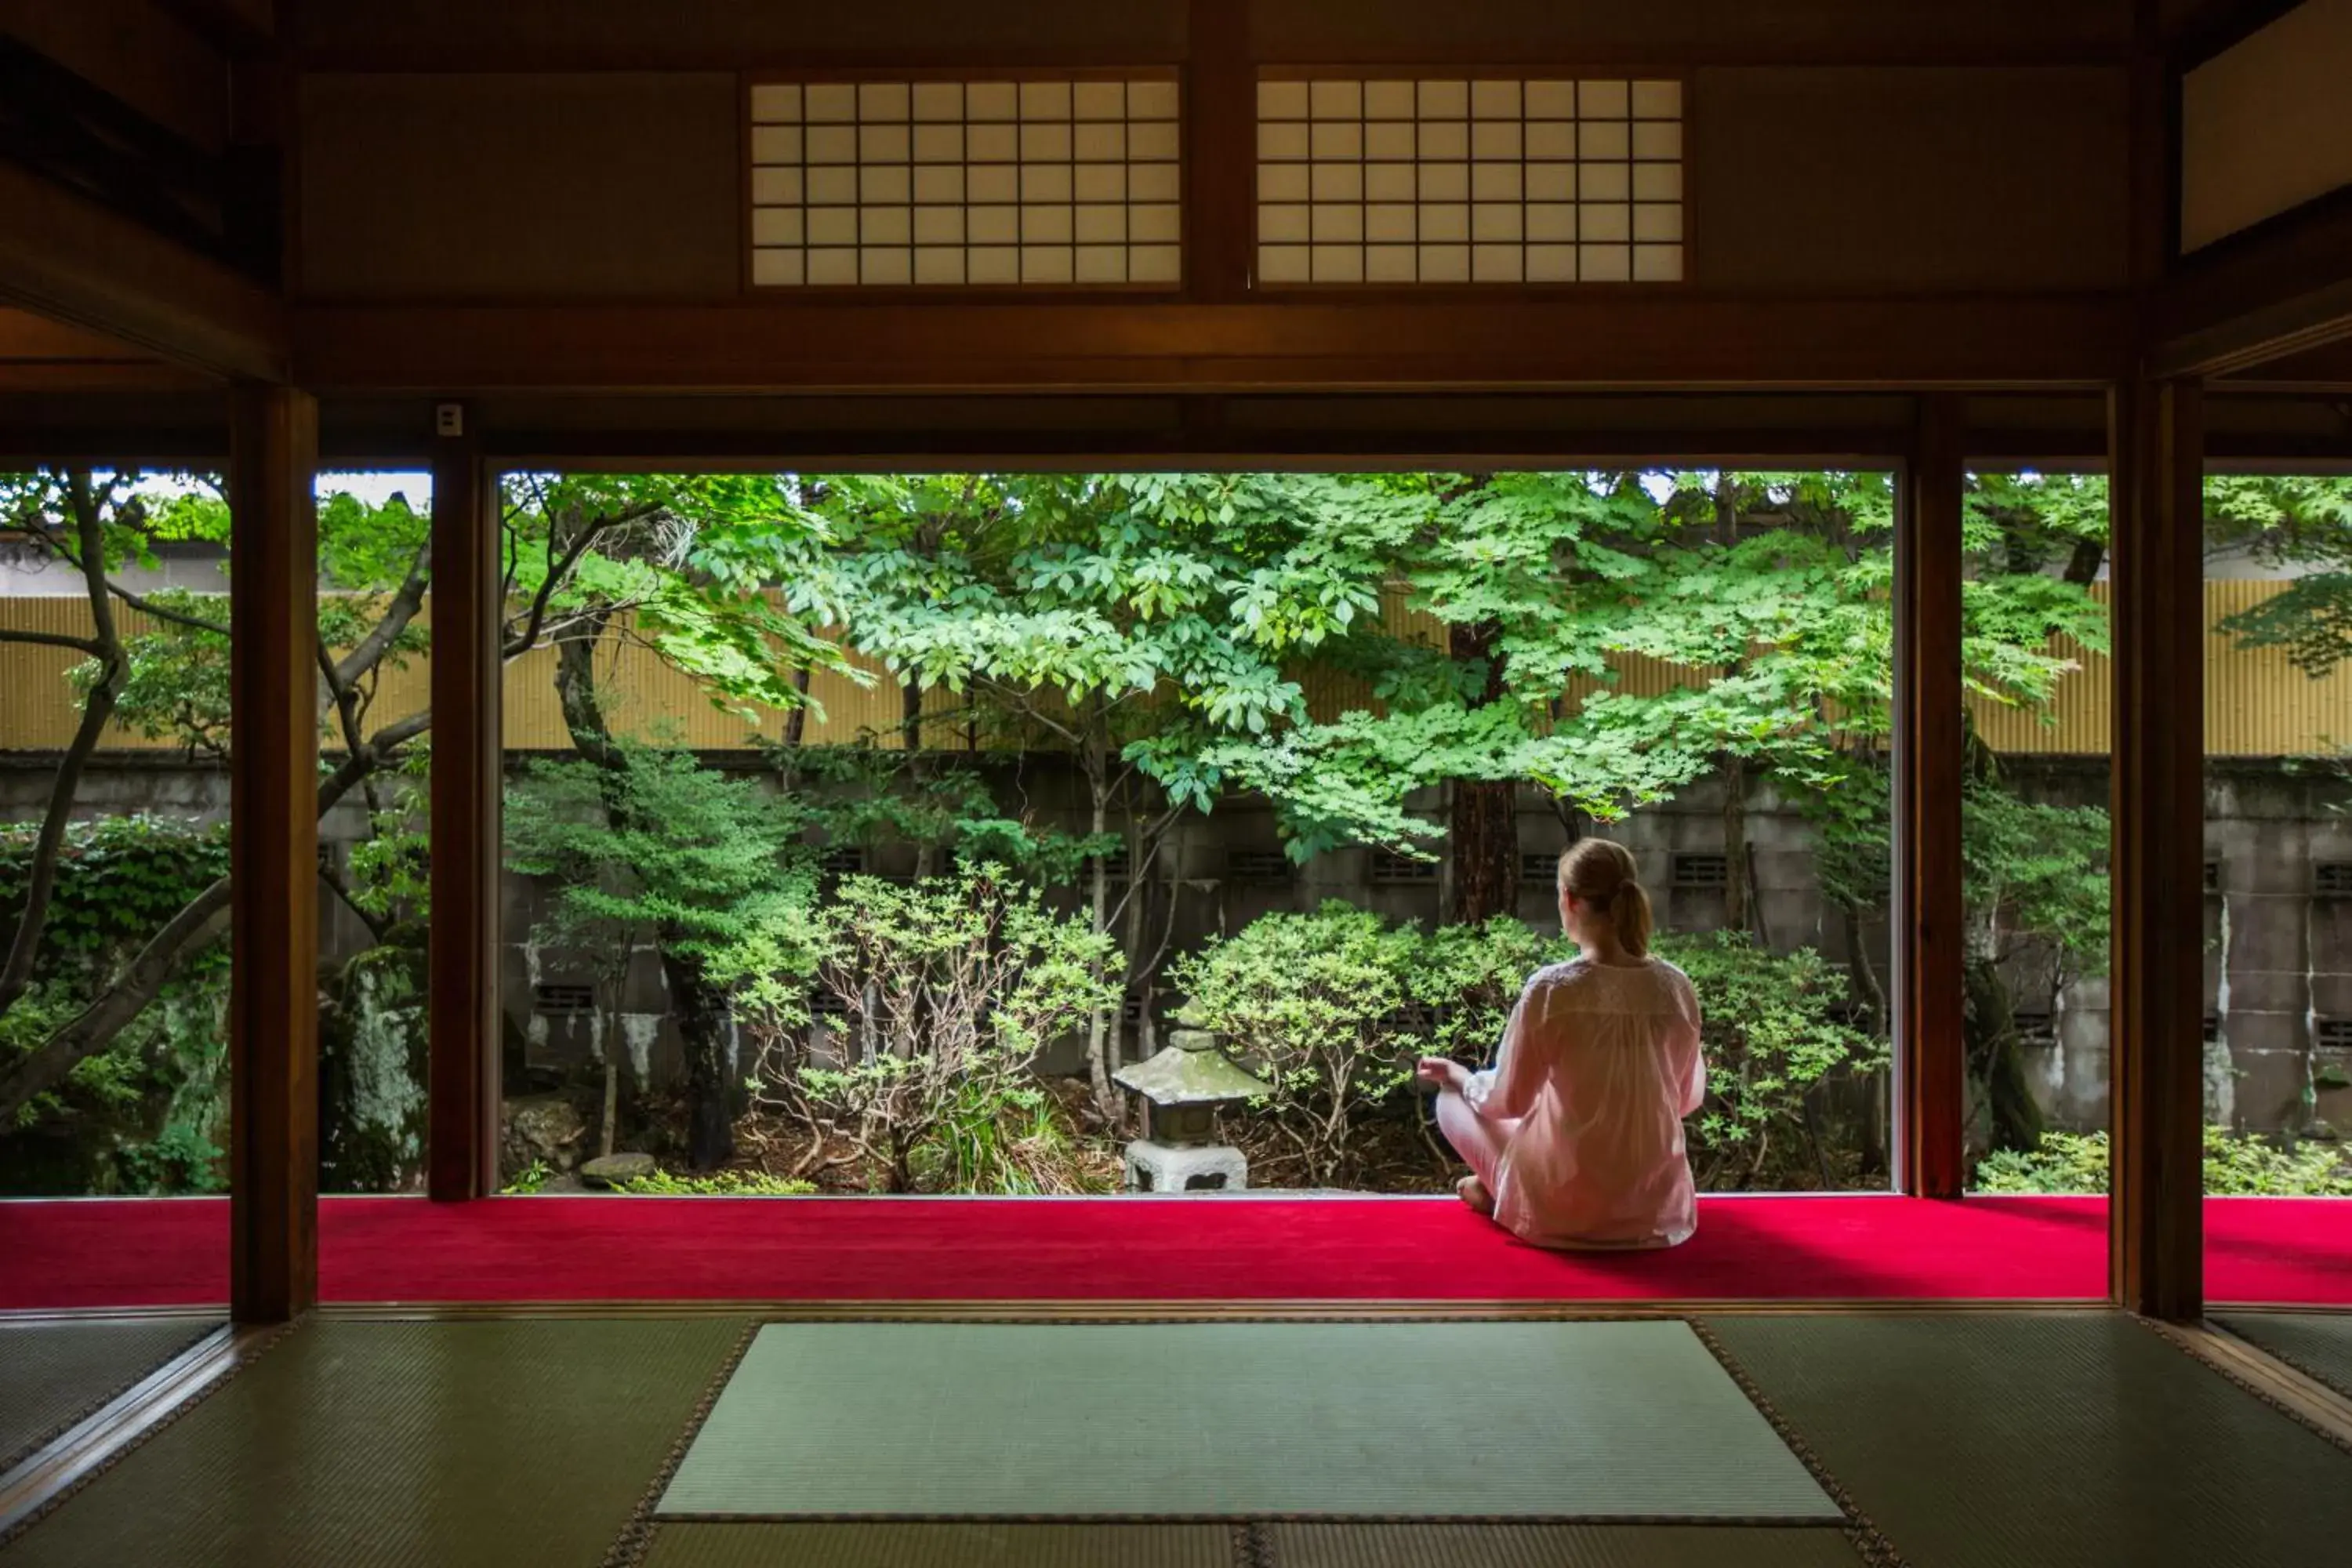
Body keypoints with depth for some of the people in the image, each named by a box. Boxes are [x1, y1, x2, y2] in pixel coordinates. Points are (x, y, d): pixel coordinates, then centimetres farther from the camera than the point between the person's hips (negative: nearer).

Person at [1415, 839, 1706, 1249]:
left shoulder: (1551, 989, -18)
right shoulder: (1677, 987, -7)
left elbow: (1508, 1100, -6)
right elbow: (1688, 1099, 8)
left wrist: (1456, 1075, 14)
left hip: (1566, 1212, -4)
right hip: (1659, 1208, 5)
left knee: (1453, 1100, 19)